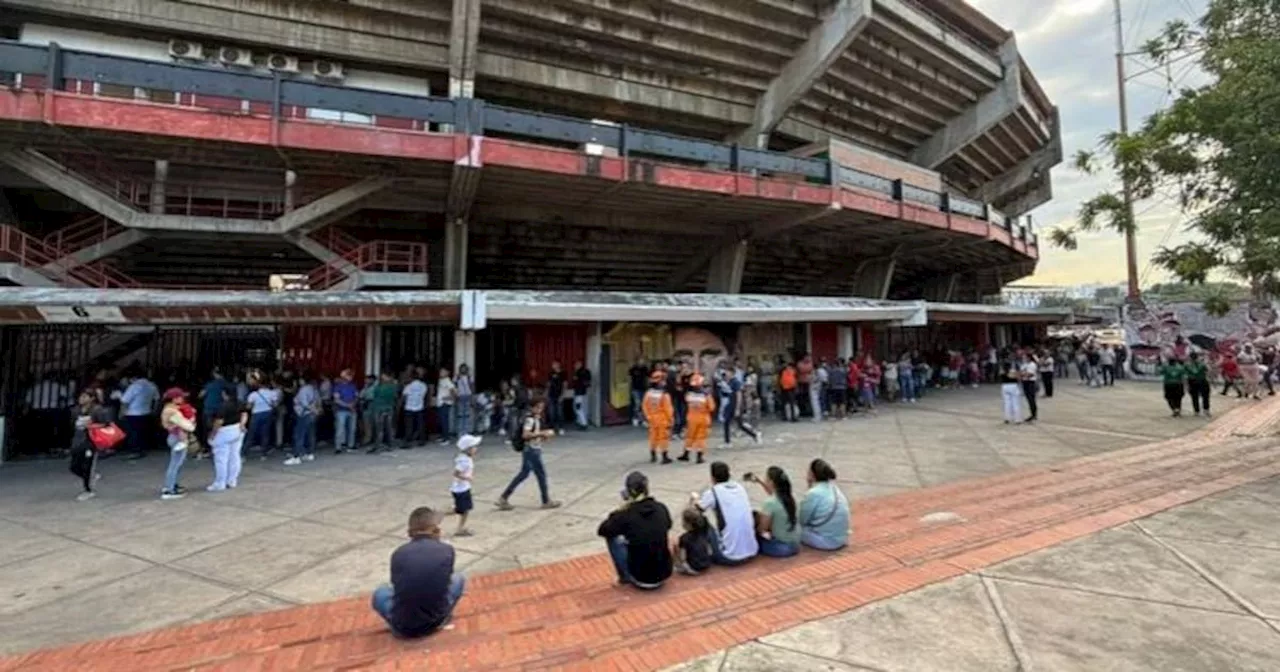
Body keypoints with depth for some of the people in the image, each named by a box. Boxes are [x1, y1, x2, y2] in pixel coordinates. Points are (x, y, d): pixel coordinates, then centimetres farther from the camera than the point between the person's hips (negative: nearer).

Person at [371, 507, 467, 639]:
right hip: (435, 622, 0)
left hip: (403, 628, 1)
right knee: (458, 579, 24)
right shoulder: (447, 550, -6)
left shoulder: (398, 553, -5)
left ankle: (398, 624, 14)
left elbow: (396, 585, 9)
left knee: (380, 593, 30)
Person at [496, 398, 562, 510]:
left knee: (524, 474, 14)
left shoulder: (536, 419, 11)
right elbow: (525, 435, -30)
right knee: (541, 473, 1)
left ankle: (504, 498, 19)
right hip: (531, 450, -10)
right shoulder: (530, 419, -19)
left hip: (533, 450, 10)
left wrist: (544, 435, 3)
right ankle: (546, 501, 14)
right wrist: (542, 433, -29)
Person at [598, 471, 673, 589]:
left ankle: (625, 576, 20)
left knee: (612, 537, 12)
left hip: (640, 577, -4)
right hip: (664, 574, 4)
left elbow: (602, 531, 1)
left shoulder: (626, 514, -15)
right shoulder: (662, 508, -4)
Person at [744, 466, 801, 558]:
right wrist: (758, 481, 16)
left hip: (781, 547, -7)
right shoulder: (788, 497, -2)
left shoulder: (770, 503, -23)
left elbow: (762, 528, -13)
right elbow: (774, 493, 23)